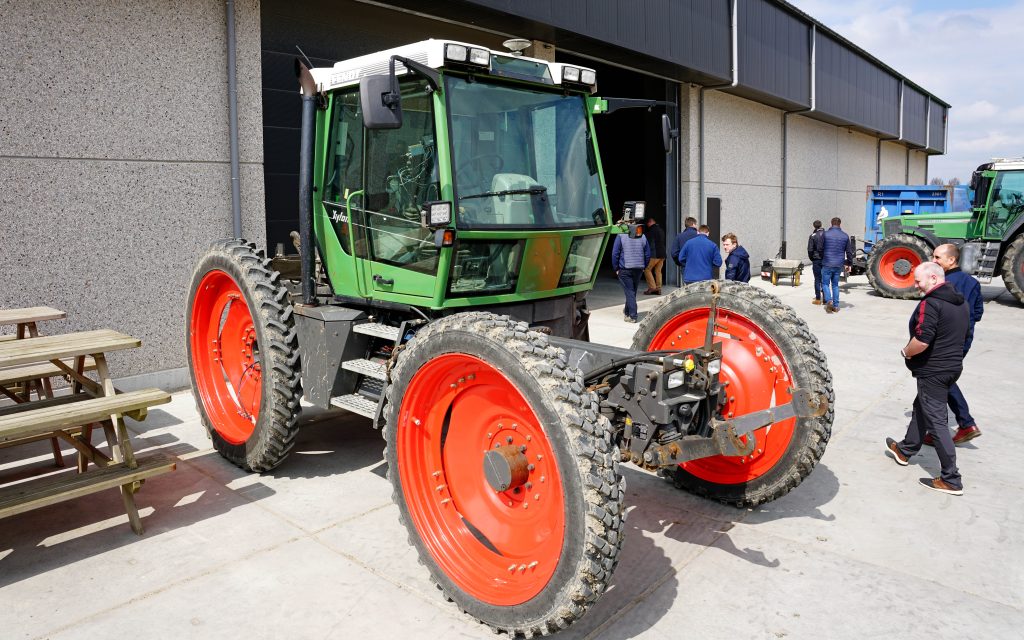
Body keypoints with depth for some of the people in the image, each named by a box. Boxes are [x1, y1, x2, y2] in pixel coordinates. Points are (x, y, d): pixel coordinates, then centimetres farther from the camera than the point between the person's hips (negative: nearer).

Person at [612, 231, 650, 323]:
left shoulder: (620, 236, -8)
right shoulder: (642, 236, 5)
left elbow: (615, 253, -8)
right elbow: (648, 254, 8)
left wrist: (616, 268, 0)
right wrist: (643, 267, 17)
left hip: (625, 269, -4)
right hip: (639, 269, 4)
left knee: (629, 291, -2)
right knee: (633, 290, 18)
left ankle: (632, 316, -8)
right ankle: (627, 311, 35)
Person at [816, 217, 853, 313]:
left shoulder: (825, 234, -7)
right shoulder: (845, 236, 4)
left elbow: (819, 248, -3)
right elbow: (849, 252, 7)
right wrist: (849, 263, 18)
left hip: (827, 264, -3)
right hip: (839, 265, 3)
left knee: (825, 283, 6)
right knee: (835, 284, 13)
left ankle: (829, 300, -18)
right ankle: (836, 306, 11)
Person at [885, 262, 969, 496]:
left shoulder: (930, 304, -21)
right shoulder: (960, 303, 9)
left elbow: (921, 341, -28)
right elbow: (958, 336, 19)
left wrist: (906, 352, -9)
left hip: (933, 371, -10)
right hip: (952, 366, 10)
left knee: (936, 422, -3)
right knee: (921, 408, 24)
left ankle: (951, 480, 1)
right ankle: (904, 450, 41)